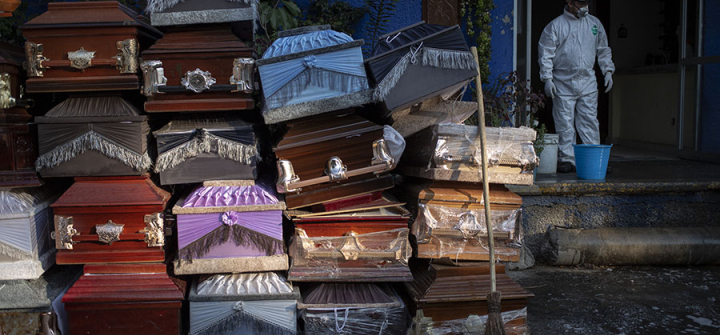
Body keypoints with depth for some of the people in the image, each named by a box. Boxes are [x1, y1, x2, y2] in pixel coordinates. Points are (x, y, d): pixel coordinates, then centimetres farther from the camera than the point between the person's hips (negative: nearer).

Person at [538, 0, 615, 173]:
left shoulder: (594, 23, 12)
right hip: (563, 83, -3)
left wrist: (608, 71, 13)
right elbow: (546, 53, -2)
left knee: (590, 121, 2)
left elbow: (603, 50, 20)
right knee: (564, 124, -1)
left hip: (587, 83, 3)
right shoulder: (555, 25, -1)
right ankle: (566, 159, 6)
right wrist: (547, 78, -9)